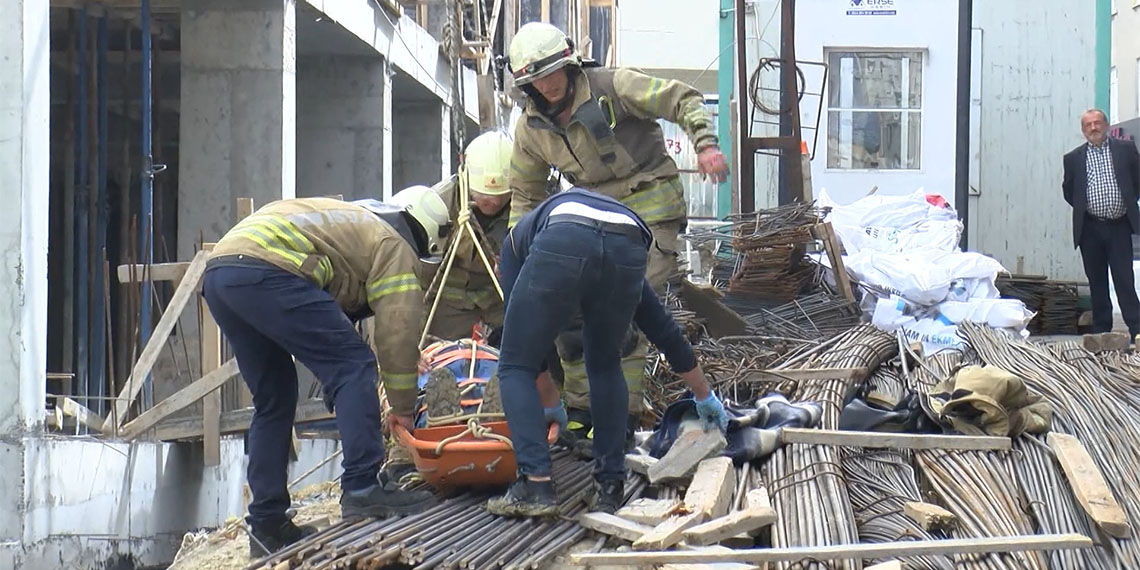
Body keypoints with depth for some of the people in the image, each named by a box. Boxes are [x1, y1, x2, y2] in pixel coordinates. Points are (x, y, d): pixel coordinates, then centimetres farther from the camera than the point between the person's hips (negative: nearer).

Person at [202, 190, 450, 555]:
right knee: (354, 366, -2)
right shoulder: (395, 247, 11)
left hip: (217, 272, 9)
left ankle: (267, 525, 17)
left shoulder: (356, 222, 36)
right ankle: (362, 487, -11)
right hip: (267, 273, -9)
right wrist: (402, 408, 15)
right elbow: (399, 332, 5)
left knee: (273, 401, 17)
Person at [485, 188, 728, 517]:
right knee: (605, 366, 27)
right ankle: (610, 487, 23)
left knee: (516, 367, 15)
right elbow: (663, 329, 50)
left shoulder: (519, 235, 42)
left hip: (561, 245, -3)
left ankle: (535, 485, 3)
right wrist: (704, 396, 62)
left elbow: (526, 336, 34)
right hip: (627, 249, 3)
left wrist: (550, 403, 47)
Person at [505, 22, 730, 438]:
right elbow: (525, 194, 15)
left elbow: (683, 101, -14)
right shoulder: (531, 129, 2)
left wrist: (705, 144, -30)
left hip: (651, 209, -6)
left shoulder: (612, 87, -15)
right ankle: (580, 409, 16)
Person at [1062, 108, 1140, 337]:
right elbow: (1068, 191, 16)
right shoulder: (1073, 158, 7)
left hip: (1119, 226, -2)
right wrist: (1082, 207, 8)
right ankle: (1101, 331, 12)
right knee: (1097, 282, 6)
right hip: (1090, 229, 2)